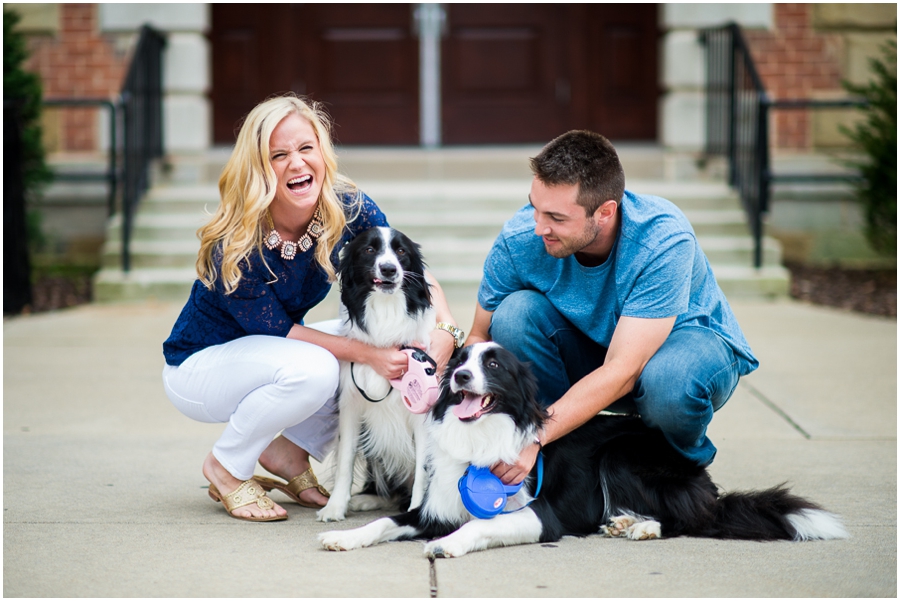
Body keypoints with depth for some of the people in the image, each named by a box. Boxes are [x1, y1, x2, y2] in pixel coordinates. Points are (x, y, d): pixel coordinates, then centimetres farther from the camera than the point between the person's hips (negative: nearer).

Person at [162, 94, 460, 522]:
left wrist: (447, 330, -31)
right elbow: (276, 329, -25)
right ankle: (227, 468, -7)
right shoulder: (235, 246, -30)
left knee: (387, 345, -13)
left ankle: (290, 451, 4)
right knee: (312, 370, -34)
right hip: (198, 365, -6)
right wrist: (368, 353, -34)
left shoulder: (350, 210, -16)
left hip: (273, 352, 6)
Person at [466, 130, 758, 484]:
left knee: (667, 379, -40)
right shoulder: (520, 239, -23)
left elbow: (622, 372, -37)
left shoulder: (663, 240, -35)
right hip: (590, 354, 3)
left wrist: (534, 437, -45)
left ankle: (687, 466, -4)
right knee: (515, 312, -26)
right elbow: (480, 337, -11)